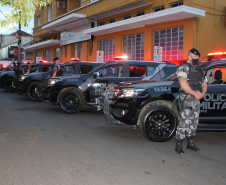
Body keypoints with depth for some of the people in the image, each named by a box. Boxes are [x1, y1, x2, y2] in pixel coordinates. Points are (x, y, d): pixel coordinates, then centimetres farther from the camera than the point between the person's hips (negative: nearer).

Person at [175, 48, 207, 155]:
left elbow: (204, 83, 21)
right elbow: (183, 84, -17)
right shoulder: (184, 67, -6)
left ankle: (190, 143, 24)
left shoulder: (199, 69, 19)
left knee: (194, 122, 12)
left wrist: (203, 93, 1)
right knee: (185, 121, -11)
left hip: (196, 99, 8)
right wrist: (195, 94, -18)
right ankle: (178, 145, -3)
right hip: (186, 98, -8)